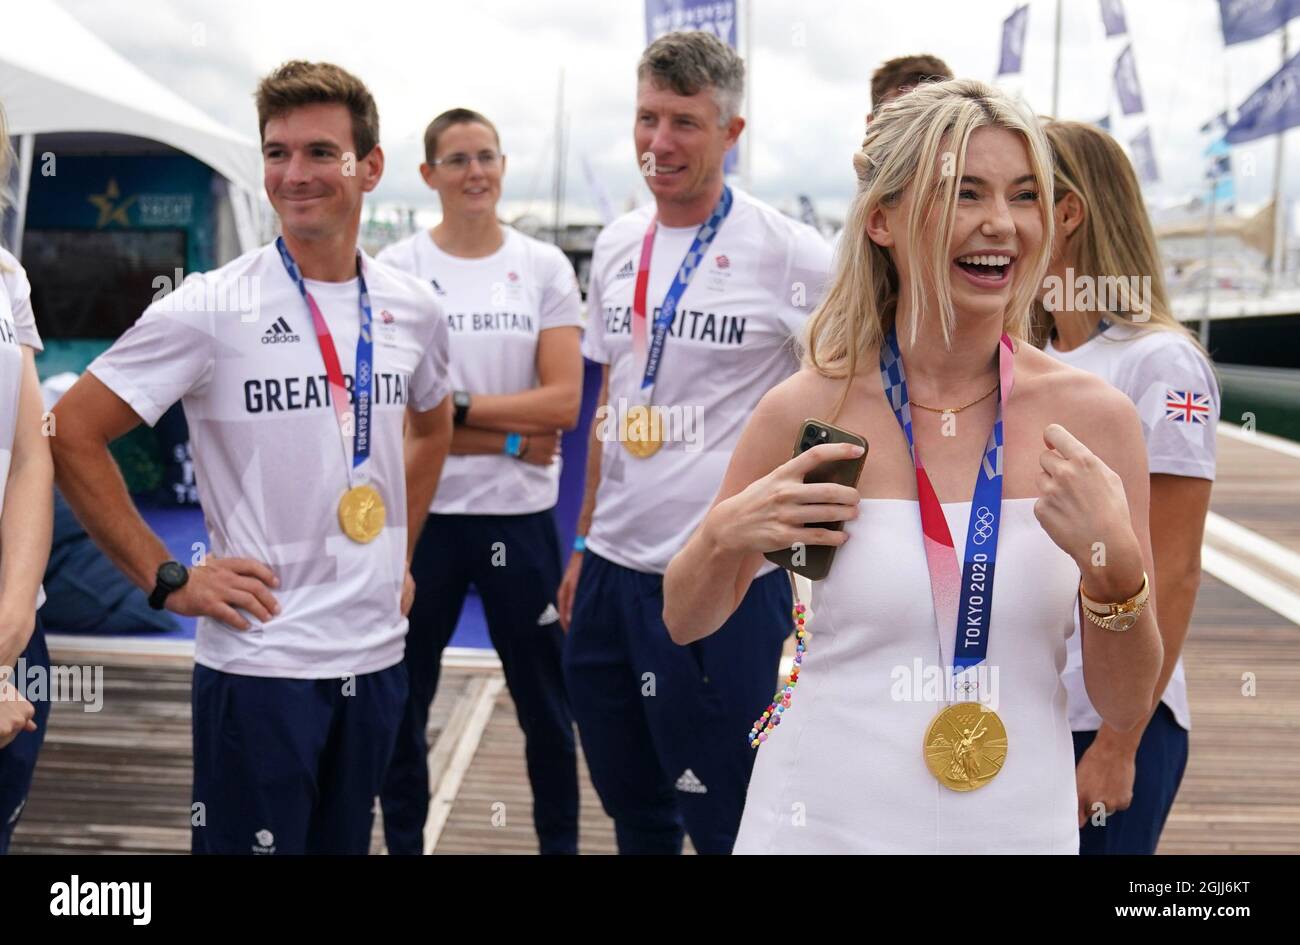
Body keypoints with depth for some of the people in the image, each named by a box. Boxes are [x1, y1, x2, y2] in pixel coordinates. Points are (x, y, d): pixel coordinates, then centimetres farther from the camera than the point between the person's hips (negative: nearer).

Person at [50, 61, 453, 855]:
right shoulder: (212, 308, -12)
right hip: (259, 663, -5)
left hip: (377, 656, 5)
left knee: (346, 843, 19)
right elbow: (73, 433, -10)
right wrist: (166, 578, -12)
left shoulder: (412, 308, 3)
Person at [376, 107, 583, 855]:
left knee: (545, 704, 12)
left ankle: (562, 842, 29)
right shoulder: (395, 270, -2)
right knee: (402, 704, 12)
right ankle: (403, 842, 30)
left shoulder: (545, 268, 1)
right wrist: (508, 440, -13)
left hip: (521, 515, 1)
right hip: (423, 513, 0)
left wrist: (455, 407, -13)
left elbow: (563, 404, -7)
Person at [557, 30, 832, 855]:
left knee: (722, 818, 6)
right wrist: (585, 541, 16)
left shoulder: (791, 255, -11)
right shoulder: (616, 247, 8)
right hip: (612, 568, 6)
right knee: (631, 809, 19)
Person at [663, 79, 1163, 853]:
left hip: (1025, 820, 1)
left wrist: (1113, 563, -21)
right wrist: (726, 536, -16)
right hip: (826, 820, -1)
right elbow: (686, 623, 3)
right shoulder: (807, 410, -12)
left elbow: (1127, 708, -4)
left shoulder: (1093, 417, -9)